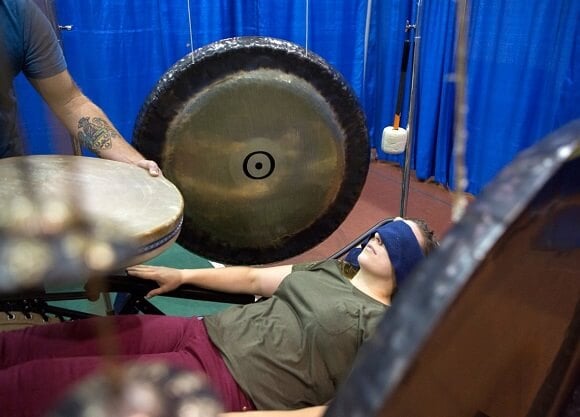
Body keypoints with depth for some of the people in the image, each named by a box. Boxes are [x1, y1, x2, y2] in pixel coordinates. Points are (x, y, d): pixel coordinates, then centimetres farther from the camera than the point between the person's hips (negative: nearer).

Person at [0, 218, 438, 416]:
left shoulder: (384, 326, -6)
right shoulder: (331, 268, 17)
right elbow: (255, 278, 23)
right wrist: (183, 275, 18)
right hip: (204, 332, 7)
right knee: (57, 339, 1)